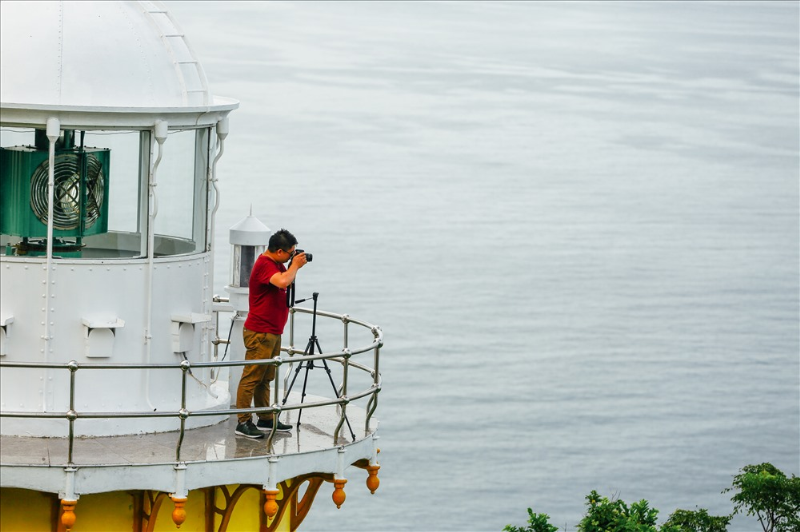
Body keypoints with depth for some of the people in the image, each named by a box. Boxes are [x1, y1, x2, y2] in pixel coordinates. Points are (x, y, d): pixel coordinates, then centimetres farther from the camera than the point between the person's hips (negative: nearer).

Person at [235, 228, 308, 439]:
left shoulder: (276, 264, 14)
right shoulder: (264, 265, -18)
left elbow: (288, 284, 28)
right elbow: (283, 282, -35)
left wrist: (294, 267, 9)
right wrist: (295, 265, -18)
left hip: (273, 332, 10)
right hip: (260, 333, -10)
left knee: (265, 379, 15)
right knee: (251, 378, -7)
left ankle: (266, 420, 21)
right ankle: (243, 423, -6)